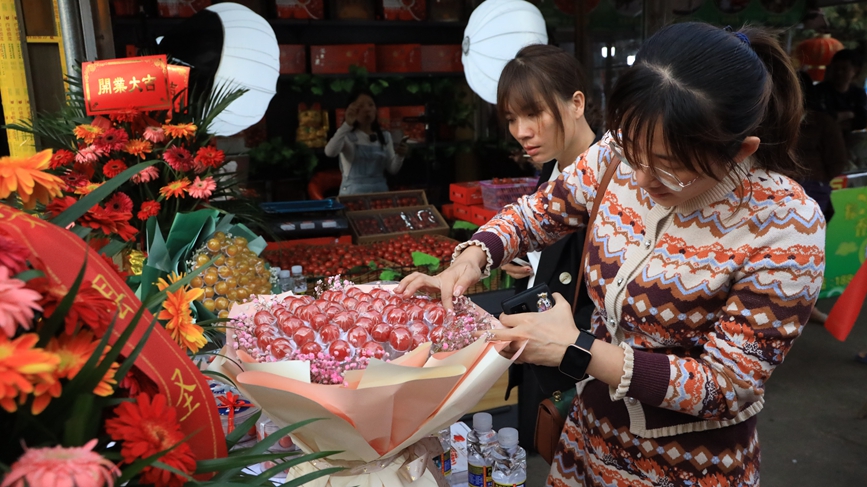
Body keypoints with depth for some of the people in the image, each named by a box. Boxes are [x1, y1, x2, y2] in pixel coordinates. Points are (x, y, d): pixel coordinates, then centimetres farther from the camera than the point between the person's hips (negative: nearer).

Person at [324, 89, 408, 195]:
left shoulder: (385, 136, 7)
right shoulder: (347, 135, -6)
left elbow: (392, 170, 9)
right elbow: (329, 152, -26)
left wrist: (399, 156, -11)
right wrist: (347, 125, -29)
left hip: (380, 191, 4)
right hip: (353, 193, -4)